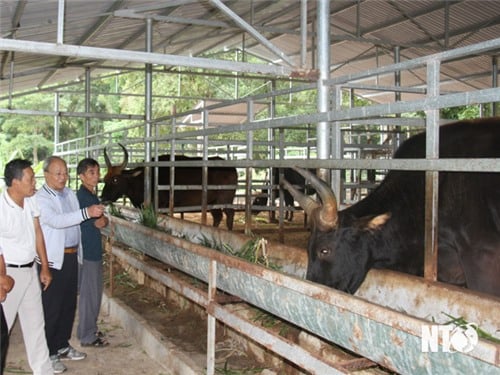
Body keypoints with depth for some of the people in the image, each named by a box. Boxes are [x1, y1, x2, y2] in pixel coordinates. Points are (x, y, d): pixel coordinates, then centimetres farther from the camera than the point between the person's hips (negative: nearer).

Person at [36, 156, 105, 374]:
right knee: (51, 308, 1)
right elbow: (57, 221, -31)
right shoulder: (40, 198, -14)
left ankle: (62, 346, 30)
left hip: (72, 256, 7)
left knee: (69, 305, 15)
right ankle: (48, 353, 13)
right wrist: (87, 212, -39)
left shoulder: (70, 194, 10)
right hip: (53, 259, -7)